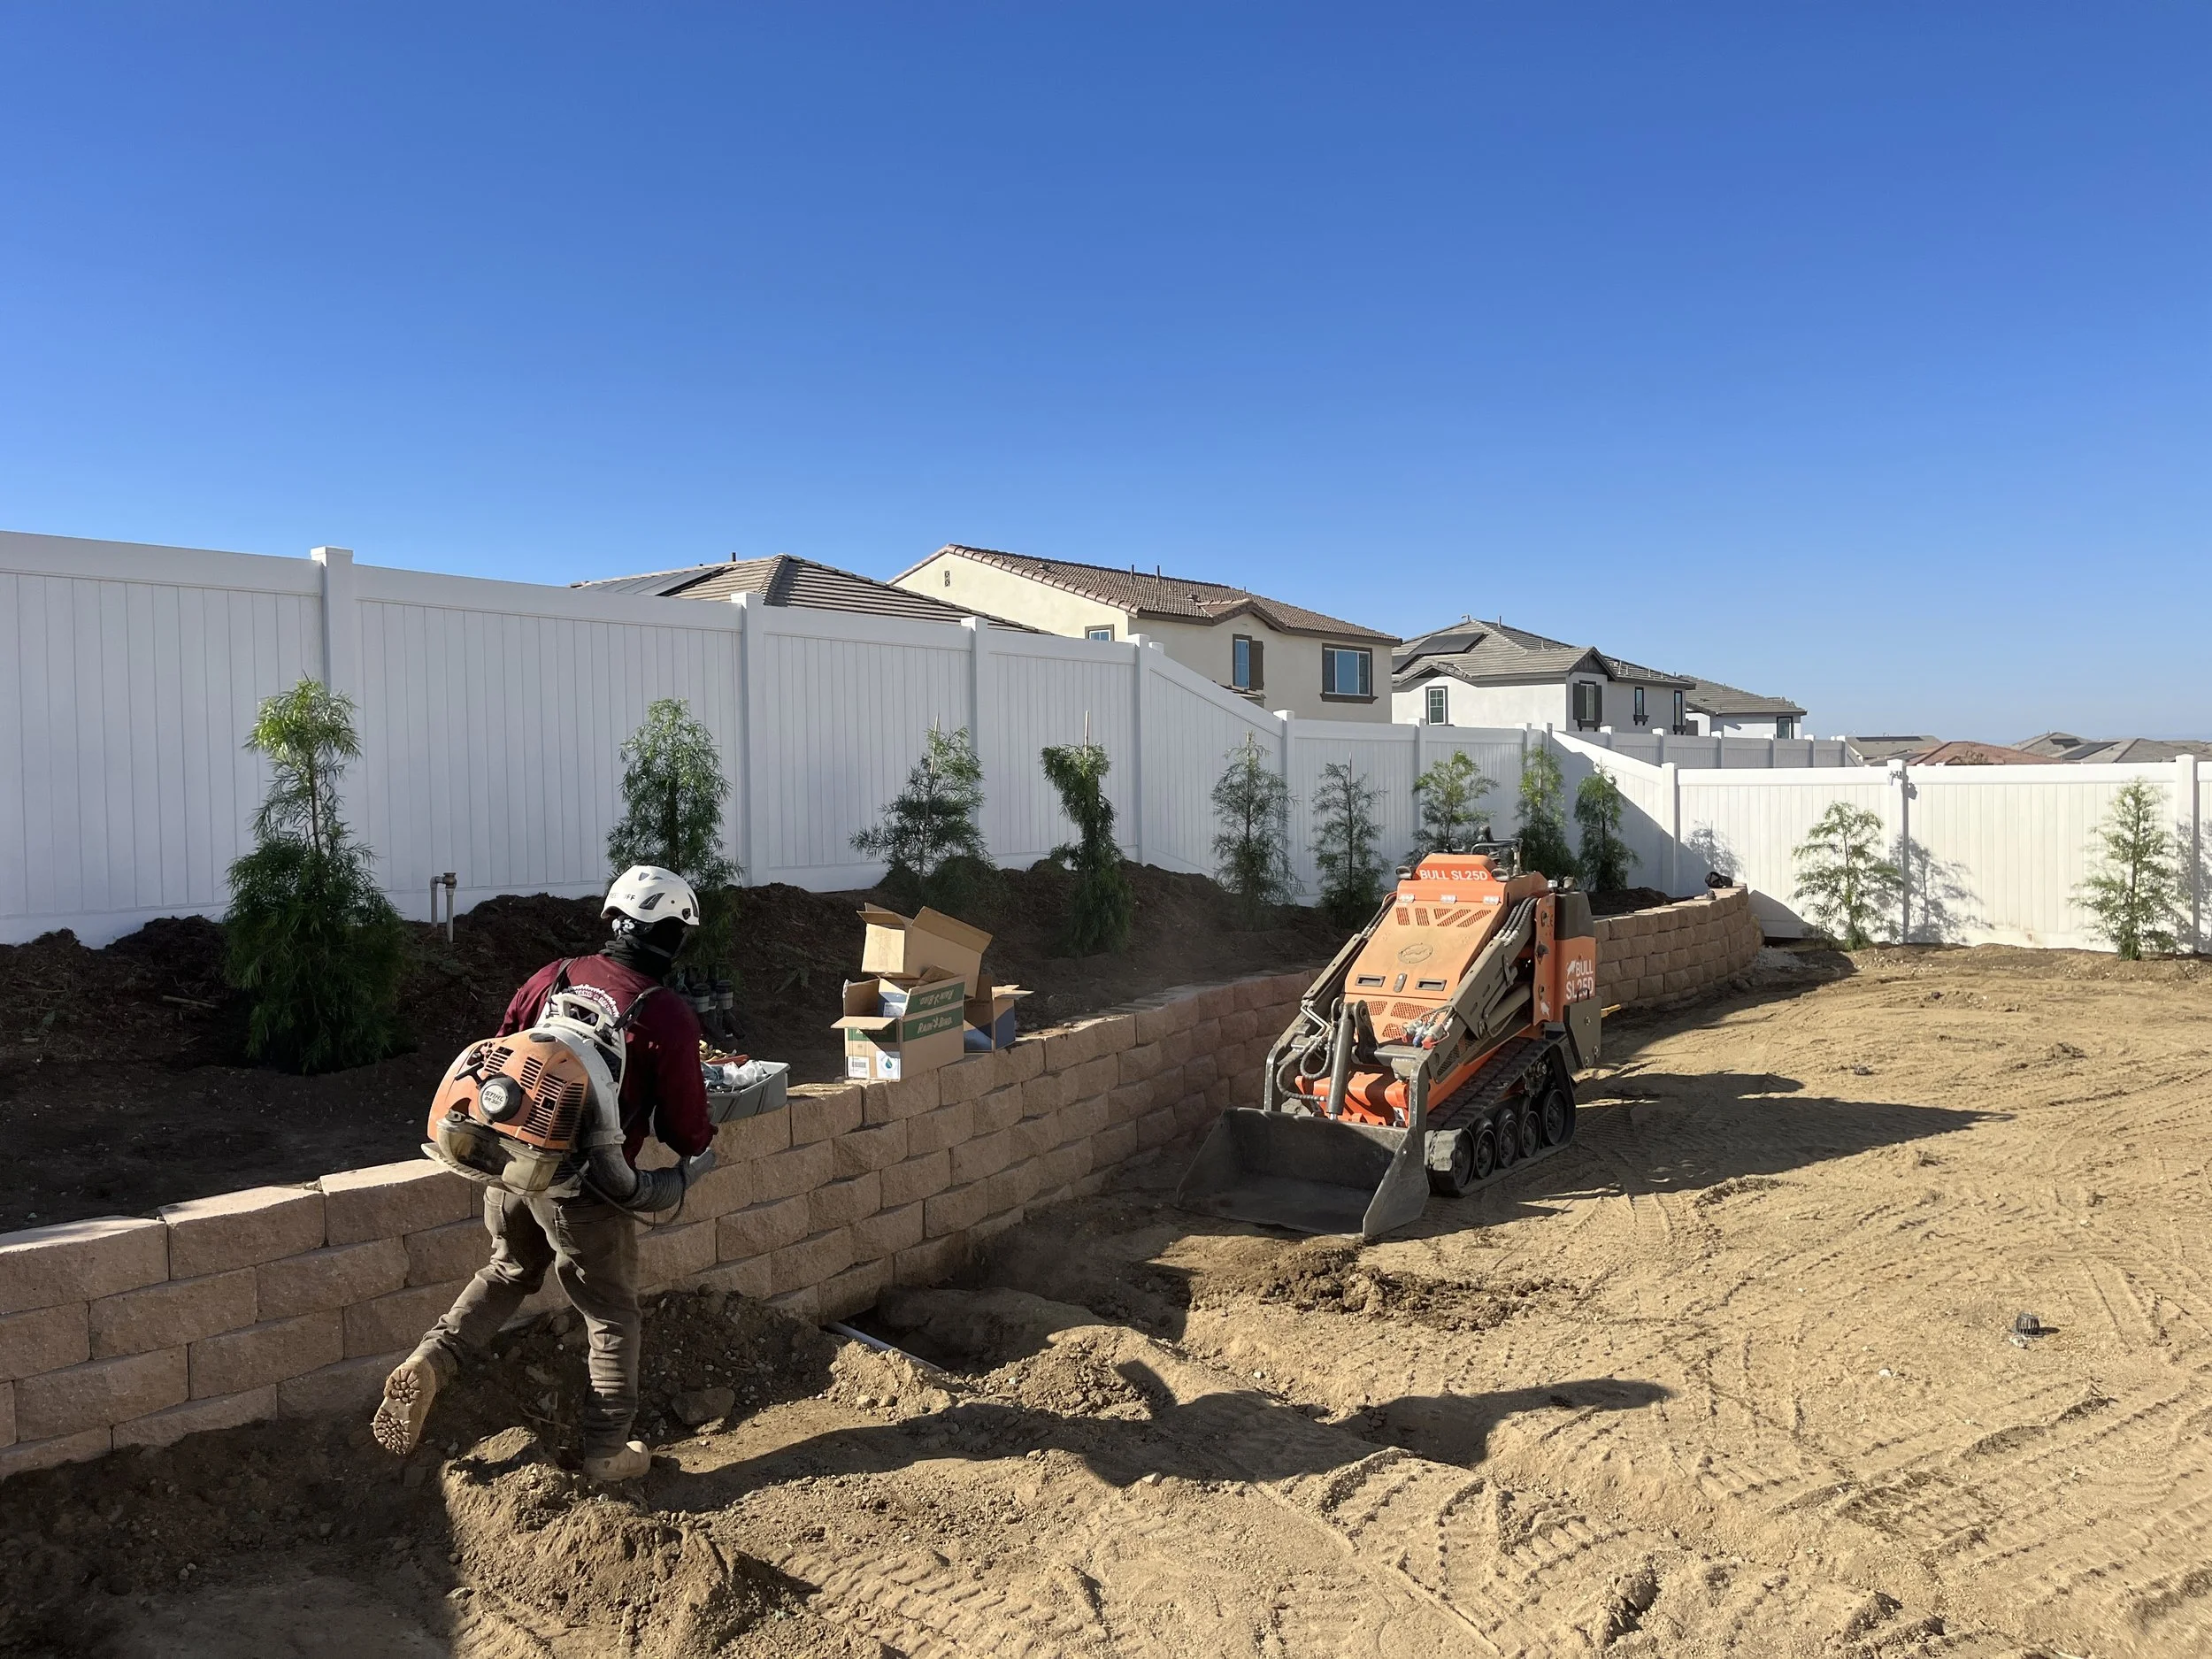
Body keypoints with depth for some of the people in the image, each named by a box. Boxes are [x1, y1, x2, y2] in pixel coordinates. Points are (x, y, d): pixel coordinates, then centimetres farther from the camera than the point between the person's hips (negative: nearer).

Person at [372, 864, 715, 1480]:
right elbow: (686, 1132, -9)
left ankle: (429, 1363, 17)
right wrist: (702, 1139, 15)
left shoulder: (552, 978, 1)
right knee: (612, 1316, 14)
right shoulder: (670, 1019, -14)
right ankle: (608, 1450, 24)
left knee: (508, 1272, 32)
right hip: (585, 1192, -5)